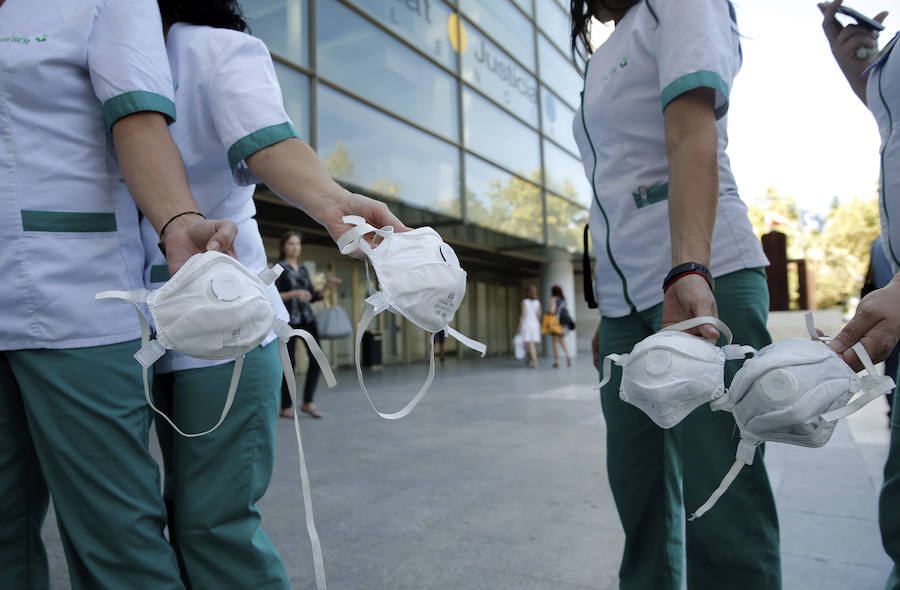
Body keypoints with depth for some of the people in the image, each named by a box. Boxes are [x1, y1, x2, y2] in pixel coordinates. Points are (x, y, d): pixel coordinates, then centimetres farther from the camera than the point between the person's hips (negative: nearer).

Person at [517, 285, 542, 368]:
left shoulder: (524, 302, -7)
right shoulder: (537, 302, 4)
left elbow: (523, 315, -10)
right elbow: (539, 315, 3)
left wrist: (519, 327, -7)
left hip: (526, 324, -4)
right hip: (535, 324, 4)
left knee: (530, 344, -5)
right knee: (533, 343, 15)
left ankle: (534, 361, -13)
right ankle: (530, 359, 27)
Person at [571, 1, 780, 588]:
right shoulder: (601, 62, 25)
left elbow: (692, 137, -16)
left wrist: (688, 271, -31)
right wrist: (607, 312, 17)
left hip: (708, 277, -7)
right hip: (624, 300, 8)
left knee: (717, 505, -8)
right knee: (637, 488, 10)